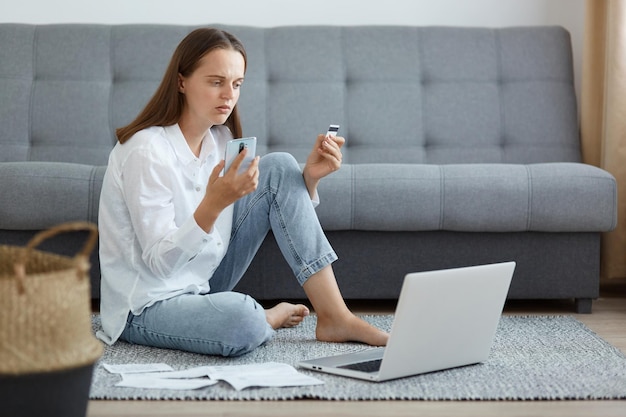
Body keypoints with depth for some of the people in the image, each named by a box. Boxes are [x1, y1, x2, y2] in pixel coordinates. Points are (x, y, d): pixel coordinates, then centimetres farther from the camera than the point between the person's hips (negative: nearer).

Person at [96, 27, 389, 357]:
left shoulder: (220, 139, 3)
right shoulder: (146, 150, -20)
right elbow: (159, 263, -24)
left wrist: (308, 178, -12)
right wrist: (213, 204, -39)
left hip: (202, 284, 8)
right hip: (146, 305, -8)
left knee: (279, 168, -6)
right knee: (240, 319, -41)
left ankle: (334, 317, -7)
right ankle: (269, 317, -3)